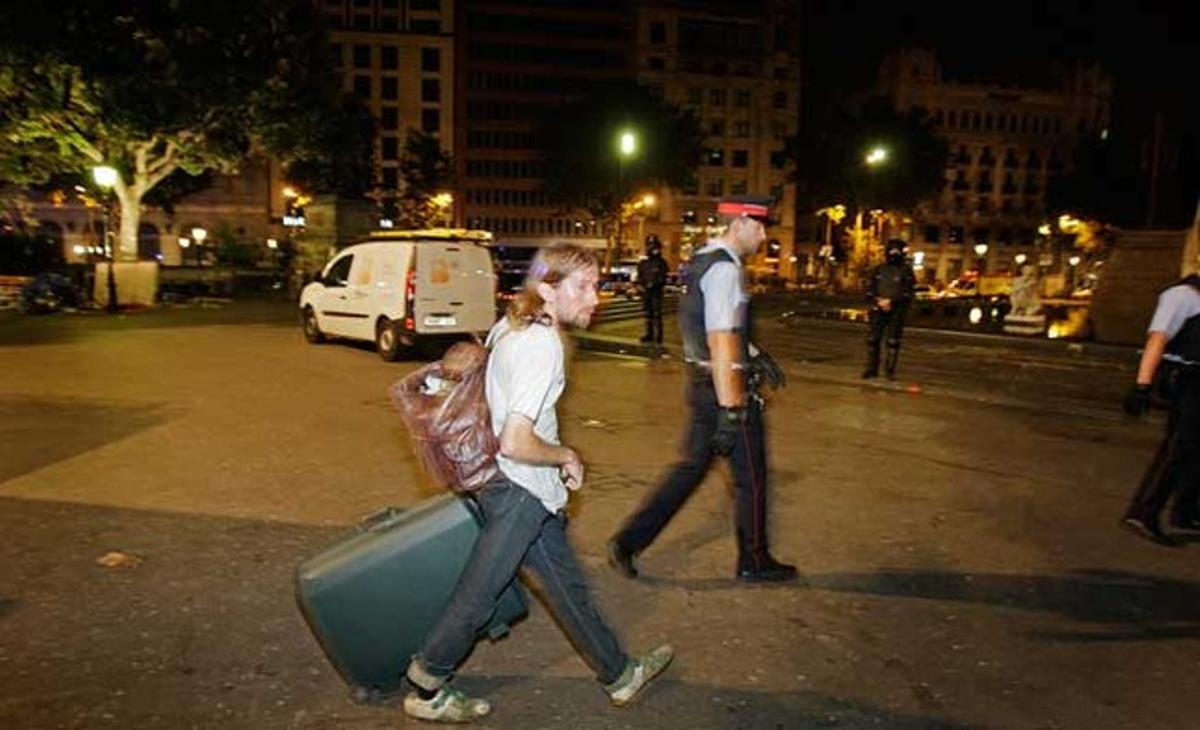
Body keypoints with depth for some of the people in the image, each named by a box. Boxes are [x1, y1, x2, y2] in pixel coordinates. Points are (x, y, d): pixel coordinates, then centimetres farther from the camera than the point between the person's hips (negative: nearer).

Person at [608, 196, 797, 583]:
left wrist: (755, 354, 27)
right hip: (725, 388, -9)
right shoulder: (724, 270, -20)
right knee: (751, 477, 9)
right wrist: (729, 412, -26)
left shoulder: (703, 261, 11)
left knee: (692, 467, 16)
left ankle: (628, 541, 16)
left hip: (701, 384, 9)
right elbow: (721, 344, -26)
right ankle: (754, 561, 28)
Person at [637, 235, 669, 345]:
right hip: (645, 291, 5)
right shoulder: (642, 262, 14)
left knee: (657, 313, -8)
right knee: (648, 313, 9)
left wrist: (654, 284, -20)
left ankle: (658, 336, -5)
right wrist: (639, 285, -3)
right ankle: (649, 334, 17)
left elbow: (663, 277, -7)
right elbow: (639, 276, 16)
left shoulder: (661, 262, -1)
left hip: (656, 291, -5)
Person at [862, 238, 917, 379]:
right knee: (873, 340, 2)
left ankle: (890, 371, 5)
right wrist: (878, 301, -7)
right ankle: (872, 369, 10)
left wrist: (891, 302, -17)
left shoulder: (906, 271, 0)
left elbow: (908, 293, -7)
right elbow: (870, 290, 10)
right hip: (878, 311, 3)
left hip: (896, 312, -3)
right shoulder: (879, 269, 10)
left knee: (893, 342, -1)